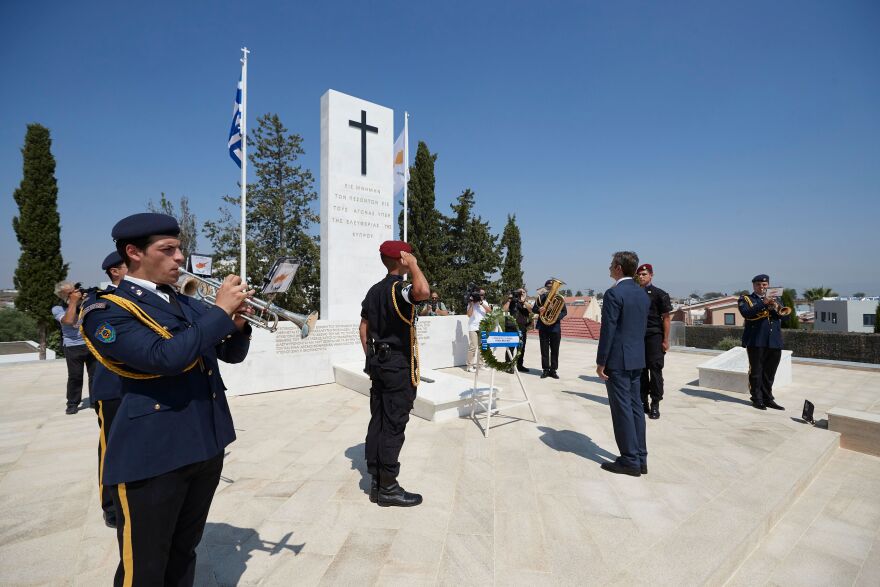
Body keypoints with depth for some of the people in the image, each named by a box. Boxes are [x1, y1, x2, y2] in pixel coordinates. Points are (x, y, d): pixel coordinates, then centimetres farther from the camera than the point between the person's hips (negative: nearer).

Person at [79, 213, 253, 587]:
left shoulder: (189, 305, 10)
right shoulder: (108, 311, -10)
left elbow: (231, 354, 12)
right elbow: (165, 357, -27)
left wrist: (237, 325, -8)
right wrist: (220, 310, -21)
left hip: (207, 445, 6)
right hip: (153, 454, -6)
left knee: (183, 553, 23)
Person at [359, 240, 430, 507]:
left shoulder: (374, 290, 11)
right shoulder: (399, 288, -17)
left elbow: (364, 327, 14)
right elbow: (423, 291, -40)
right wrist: (413, 265, -22)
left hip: (379, 363, 9)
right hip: (399, 365, -9)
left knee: (377, 422, 13)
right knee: (394, 426, 0)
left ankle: (376, 483, 24)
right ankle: (388, 488, 11)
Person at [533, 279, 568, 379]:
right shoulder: (541, 297, 6)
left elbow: (565, 311, 3)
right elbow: (533, 309, 5)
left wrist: (557, 317, -16)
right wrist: (539, 310, -18)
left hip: (555, 327, 0)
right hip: (543, 327, 0)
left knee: (555, 350, 4)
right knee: (544, 350, 4)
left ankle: (553, 370, 12)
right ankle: (545, 370, 11)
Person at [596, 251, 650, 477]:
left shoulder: (614, 294, -16)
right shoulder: (643, 294, 10)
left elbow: (607, 331, -17)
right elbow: (642, 327, 15)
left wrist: (600, 362, -12)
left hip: (617, 360, -8)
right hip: (636, 359, 8)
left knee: (622, 409, 0)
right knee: (635, 407, 14)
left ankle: (630, 461, 9)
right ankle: (640, 458, 22)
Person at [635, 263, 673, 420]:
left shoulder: (660, 294, -2)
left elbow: (667, 317, -3)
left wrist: (665, 340, -8)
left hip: (654, 337, -4)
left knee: (655, 370, -2)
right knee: (641, 370, 8)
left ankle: (655, 404, 7)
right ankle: (643, 401, 19)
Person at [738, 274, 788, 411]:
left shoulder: (774, 300, 19)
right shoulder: (745, 299, 5)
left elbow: (785, 317, 5)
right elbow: (746, 313, -15)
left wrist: (776, 308, -14)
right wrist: (763, 304, -23)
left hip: (775, 342, 4)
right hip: (756, 341, -4)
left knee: (770, 373, 9)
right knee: (756, 372, 0)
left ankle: (768, 398, 19)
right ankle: (757, 399, 9)